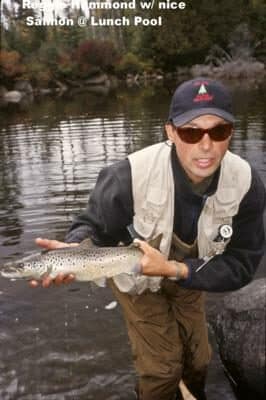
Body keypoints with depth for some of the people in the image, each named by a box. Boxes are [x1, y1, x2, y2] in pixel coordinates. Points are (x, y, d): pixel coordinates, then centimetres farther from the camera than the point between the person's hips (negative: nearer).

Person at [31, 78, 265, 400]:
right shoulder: (131, 176, -36)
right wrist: (74, 249, -43)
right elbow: (95, 226, -19)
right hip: (136, 275, -3)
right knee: (162, 367, 0)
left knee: (198, 358, 19)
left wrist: (175, 269, -36)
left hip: (190, 274, 4)